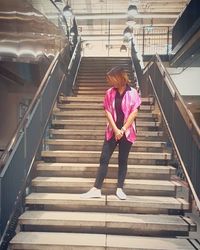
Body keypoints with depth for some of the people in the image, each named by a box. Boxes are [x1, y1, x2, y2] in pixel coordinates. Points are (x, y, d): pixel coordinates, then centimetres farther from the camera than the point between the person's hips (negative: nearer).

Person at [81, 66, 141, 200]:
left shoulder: (133, 92, -4)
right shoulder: (110, 92, 2)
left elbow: (134, 112, -8)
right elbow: (108, 111, -2)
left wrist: (123, 130, -12)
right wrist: (115, 129, -11)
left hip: (127, 132, -2)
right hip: (112, 131, 2)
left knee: (123, 160, 7)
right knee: (104, 158, 0)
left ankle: (120, 189, 18)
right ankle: (96, 189, 6)